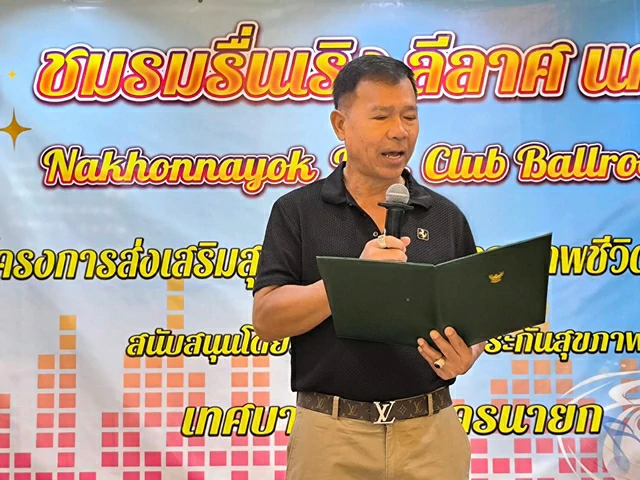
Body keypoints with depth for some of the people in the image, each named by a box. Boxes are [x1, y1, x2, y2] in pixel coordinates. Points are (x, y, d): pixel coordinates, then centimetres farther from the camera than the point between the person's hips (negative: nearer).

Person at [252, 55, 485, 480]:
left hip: (431, 431, 2)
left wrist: (465, 356, -15)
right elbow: (267, 320, -9)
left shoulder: (446, 217, 5)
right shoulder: (296, 212, -1)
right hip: (331, 433, -2)